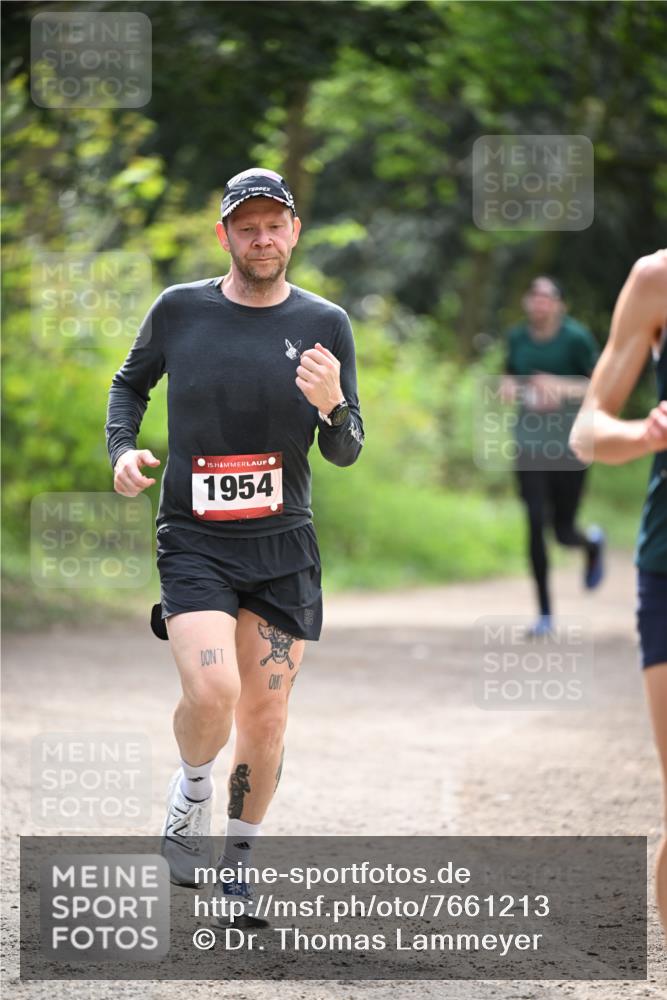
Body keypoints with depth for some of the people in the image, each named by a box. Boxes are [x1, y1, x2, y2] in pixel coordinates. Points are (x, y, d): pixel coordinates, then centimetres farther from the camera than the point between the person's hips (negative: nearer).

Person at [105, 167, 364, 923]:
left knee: (265, 716, 4)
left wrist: (332, 407, -20)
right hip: (193, 540, -2)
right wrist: (123, 449, 0)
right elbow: (130, 382, 18)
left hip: (283, 547, 2)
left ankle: (237, 866, 23)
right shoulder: (179, 310, 0)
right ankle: (192, 789, 10)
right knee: (211, 691, -22)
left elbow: (345, 452, 2)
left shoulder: (324, 325, 1)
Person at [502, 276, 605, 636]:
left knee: (564, 531, 3)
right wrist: (508, 387, -3)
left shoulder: (576, 338, -9)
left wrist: (562, 387, -24)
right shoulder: (517, 337, 4)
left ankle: (593, 543, 43)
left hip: (569, 444, -3)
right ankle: (545, 613, 2)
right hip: (529, 443, 3)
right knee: (536, 524, -9)